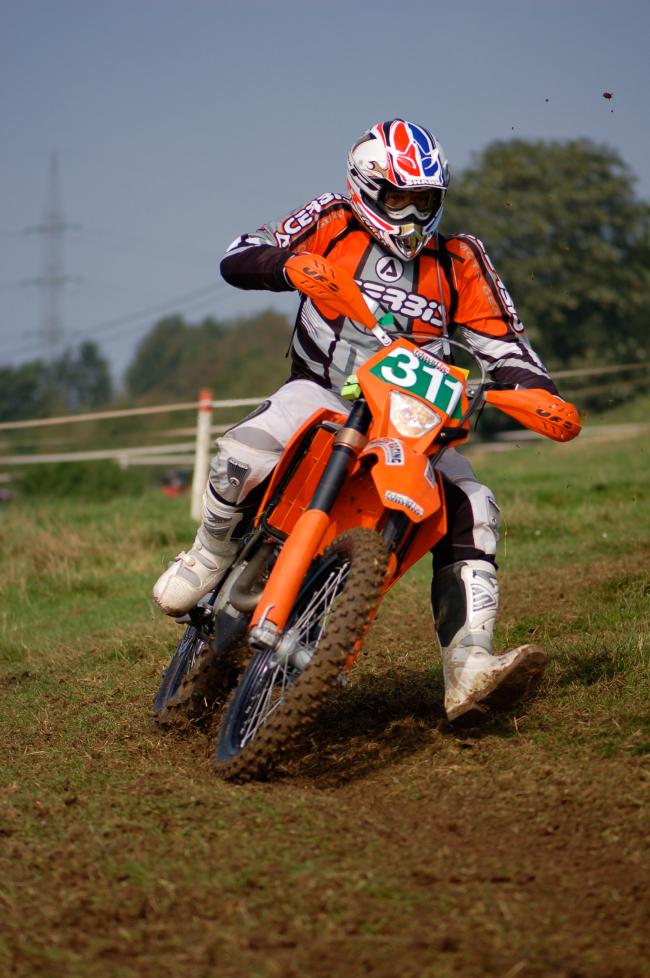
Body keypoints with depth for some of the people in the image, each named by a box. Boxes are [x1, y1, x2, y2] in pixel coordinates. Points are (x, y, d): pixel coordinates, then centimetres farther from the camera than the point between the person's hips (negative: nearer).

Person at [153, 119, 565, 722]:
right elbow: (237, 258, -3)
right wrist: (288, 263, -26)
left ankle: (468, 671, -27)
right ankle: (211, 555, -1)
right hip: (323, 394, -3)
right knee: (243, 455, -33)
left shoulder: (457, 261, 11)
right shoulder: (334, 224, 4)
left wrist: (536, 388, -12)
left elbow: (499, 338, 9)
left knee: (472, 510, -20)